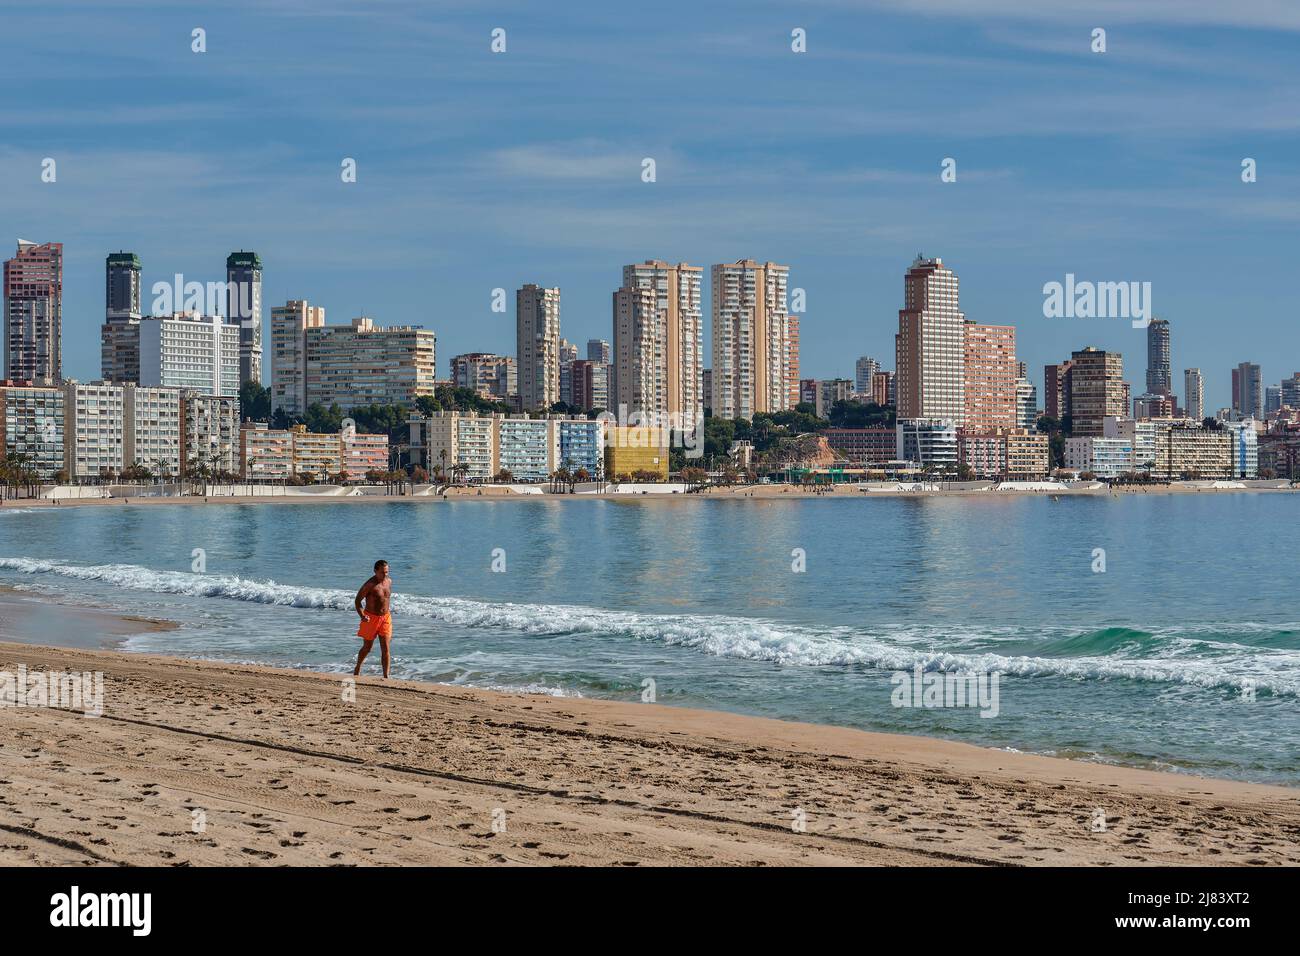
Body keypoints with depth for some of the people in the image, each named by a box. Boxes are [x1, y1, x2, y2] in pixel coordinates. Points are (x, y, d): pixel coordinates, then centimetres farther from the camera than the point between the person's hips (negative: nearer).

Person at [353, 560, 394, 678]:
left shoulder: (389, 581, 2)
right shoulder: (370, 585, -17)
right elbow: (357, 600, -13)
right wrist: (361, 615, -27)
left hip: (385, 618, 4)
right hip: (371, 618, -4)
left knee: (385, 648, -3)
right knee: (367, 647, 11)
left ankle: (386, 676, -3)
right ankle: (357, 669, 36)